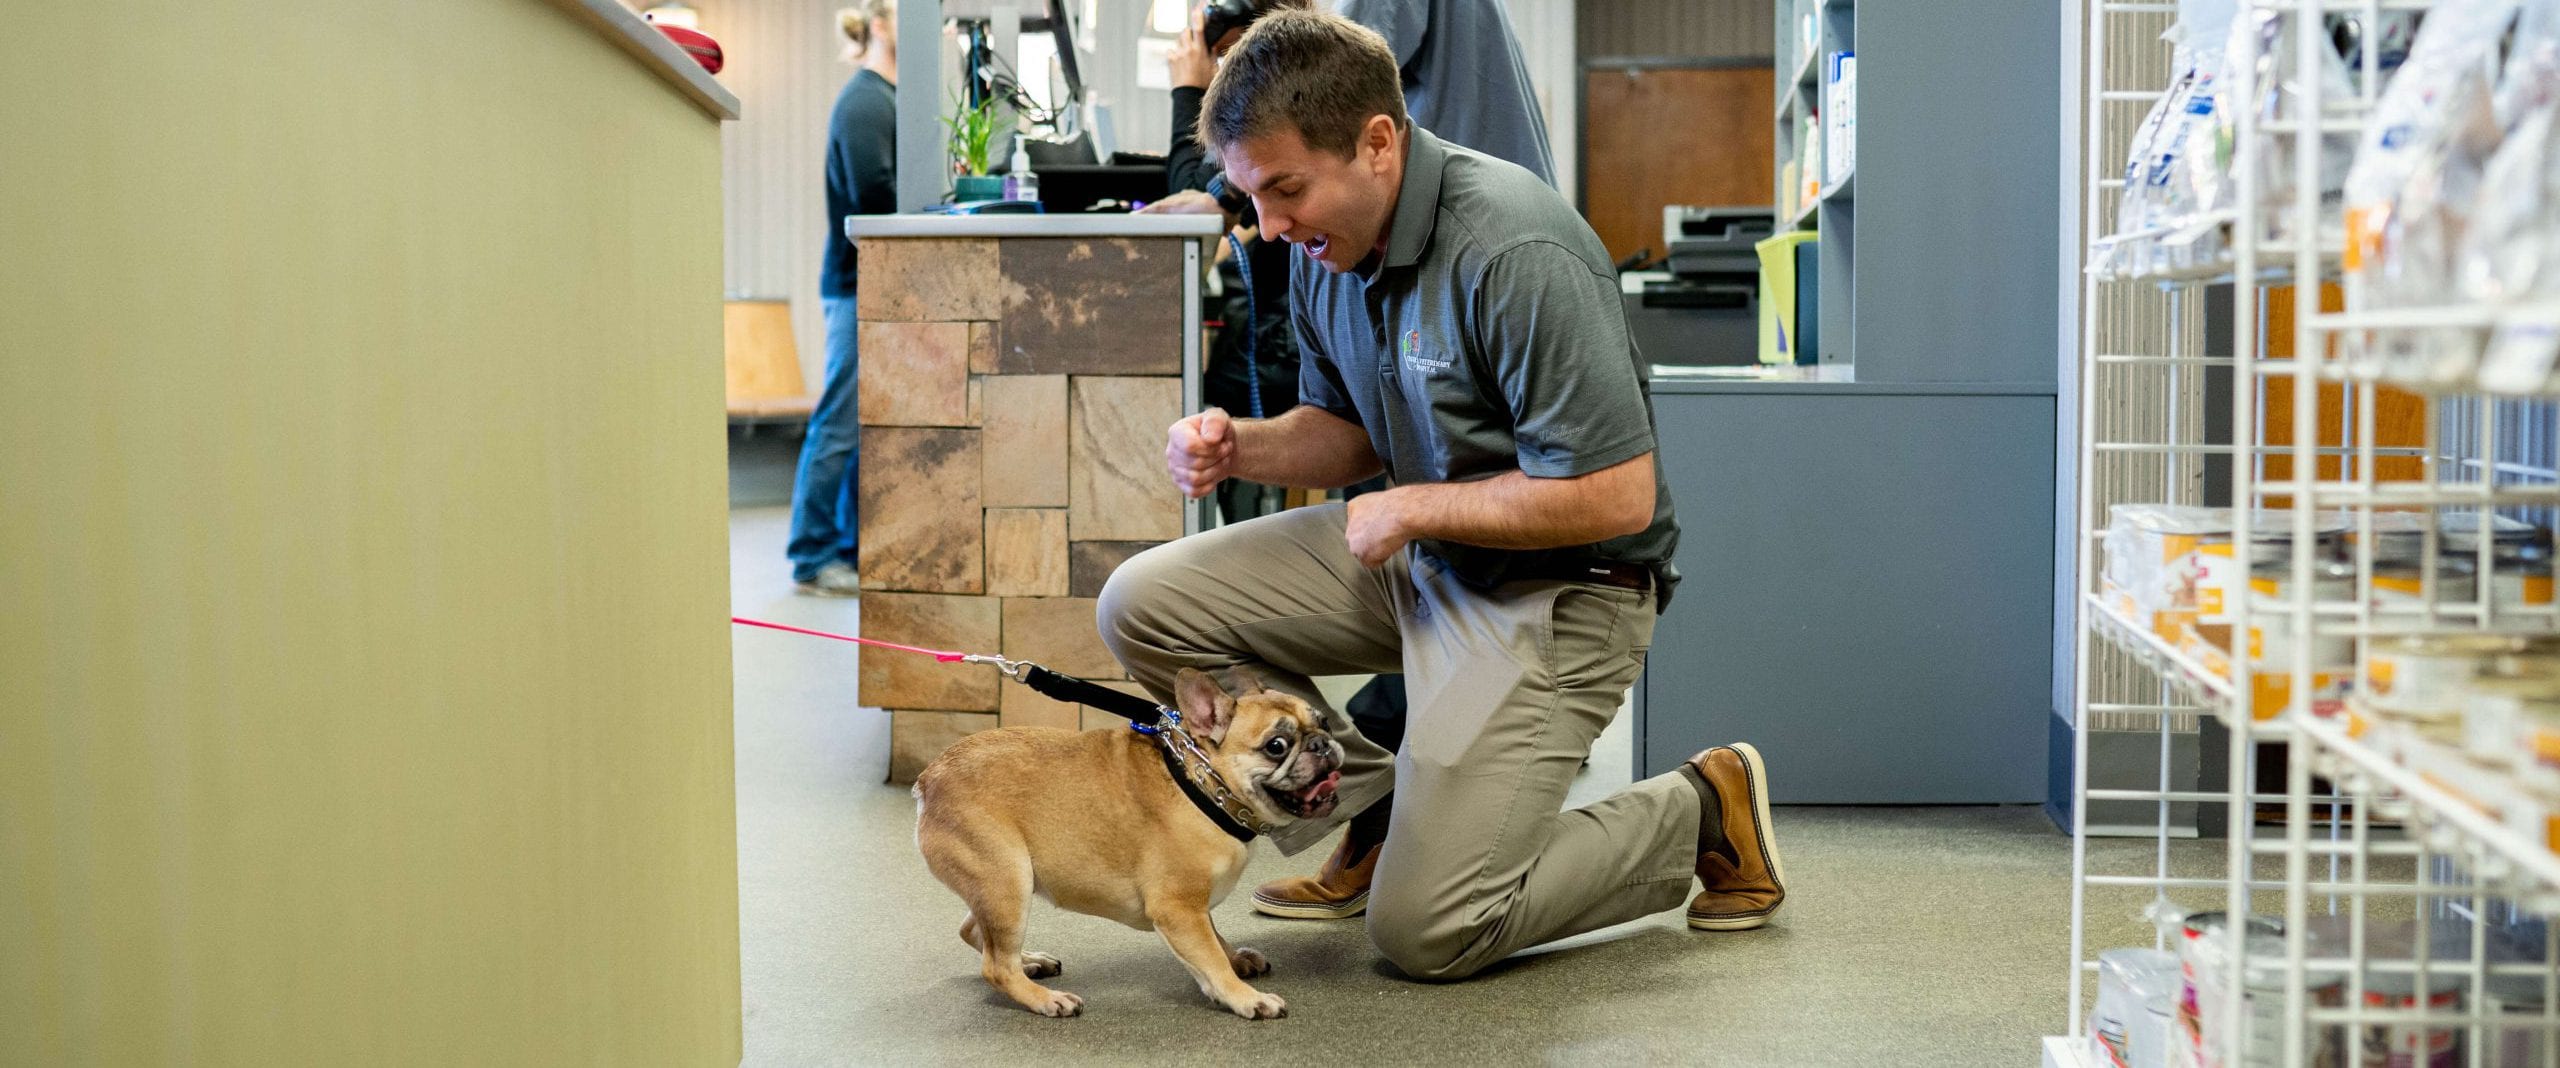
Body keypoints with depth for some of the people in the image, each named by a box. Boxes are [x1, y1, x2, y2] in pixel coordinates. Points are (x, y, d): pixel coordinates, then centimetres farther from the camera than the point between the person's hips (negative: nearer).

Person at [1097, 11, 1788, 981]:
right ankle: (1371, 804, 11)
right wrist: (1241, 446, -7)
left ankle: (1700, 812, 9)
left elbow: (1618, 499, -27)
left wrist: (1412, 506, -19)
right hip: (1411, 551, 8)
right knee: (1142, 608, -4)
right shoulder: (1327, 247, -1)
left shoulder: (1517, 255, -28)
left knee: (1425, 930, -13)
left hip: (1553, 589, -8)